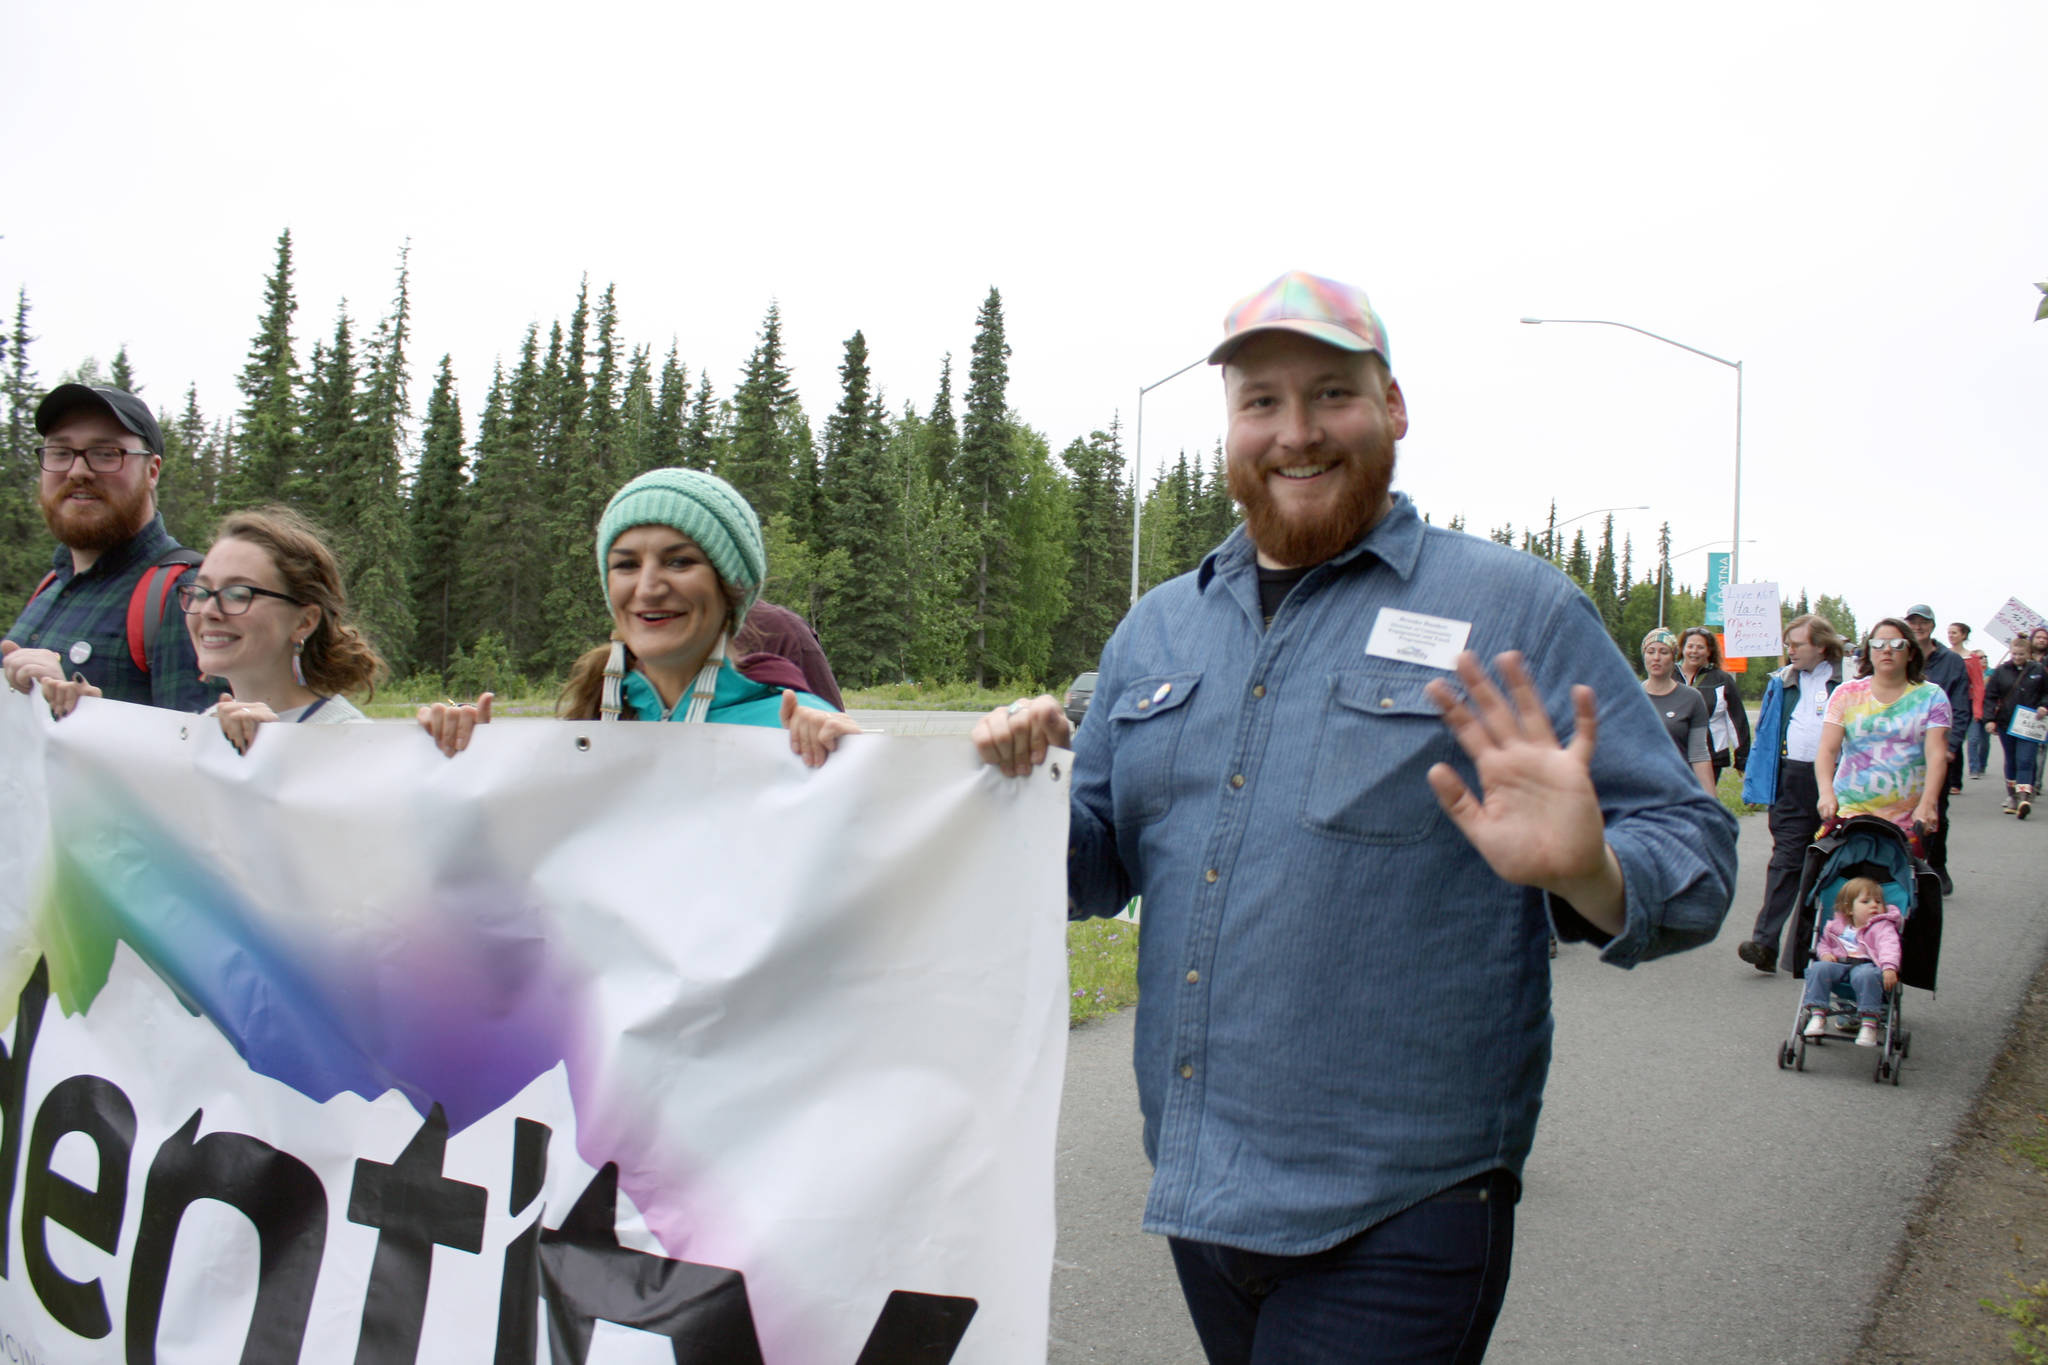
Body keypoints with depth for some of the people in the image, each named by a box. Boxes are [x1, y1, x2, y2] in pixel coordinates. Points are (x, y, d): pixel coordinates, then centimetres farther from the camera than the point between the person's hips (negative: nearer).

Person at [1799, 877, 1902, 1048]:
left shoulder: (1882, 927, 8)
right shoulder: (1837, 927, 22)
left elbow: (1889, 946, -9)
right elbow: (1824, 943, 33)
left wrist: (1889, 967, -29)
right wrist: (1825, 953, 6)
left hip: (1867, 965, -4)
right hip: (1839, 963, 4)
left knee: (1866, 976, -39)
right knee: (1818, 968, -26)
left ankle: (1869, 1024, -36)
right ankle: (1817, 1016, -25)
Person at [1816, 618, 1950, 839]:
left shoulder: (1931, 697, 5)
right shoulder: (1847, 694, 7)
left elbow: (1936, 755, -7)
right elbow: (1827, 749, -4)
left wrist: (1927, 803, -23)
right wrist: (1826, 792, -22)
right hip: (1850, 811, 0)